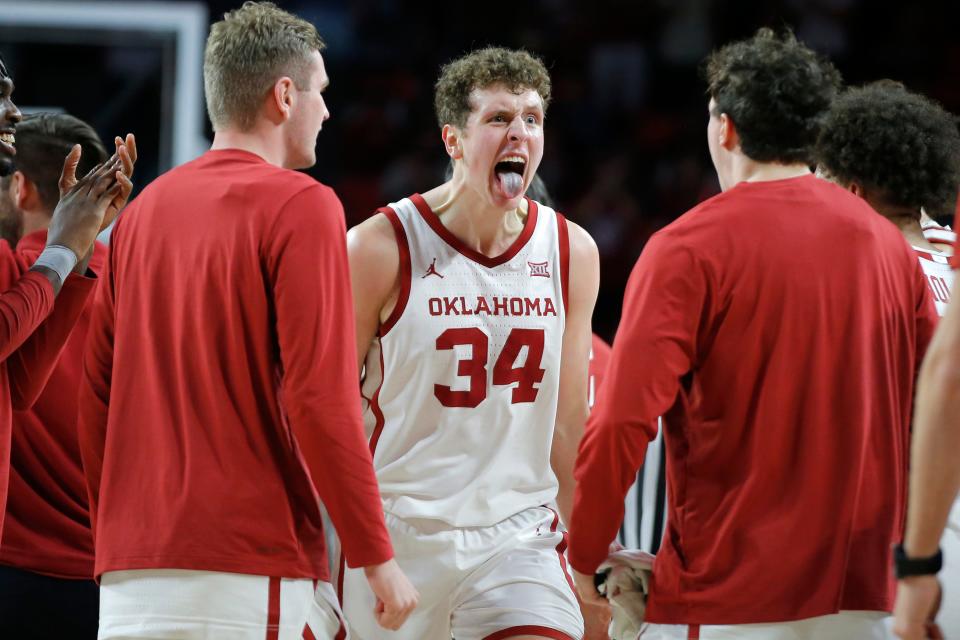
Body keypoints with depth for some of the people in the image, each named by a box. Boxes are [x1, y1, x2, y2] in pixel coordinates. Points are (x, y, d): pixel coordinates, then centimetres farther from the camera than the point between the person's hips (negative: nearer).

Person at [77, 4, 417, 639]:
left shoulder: (144, 210, 14)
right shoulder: (301, 206, -6)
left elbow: (96, 397, 16)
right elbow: (320, 398, -13)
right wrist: (376, 556, -8)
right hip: (254, 573, -7)